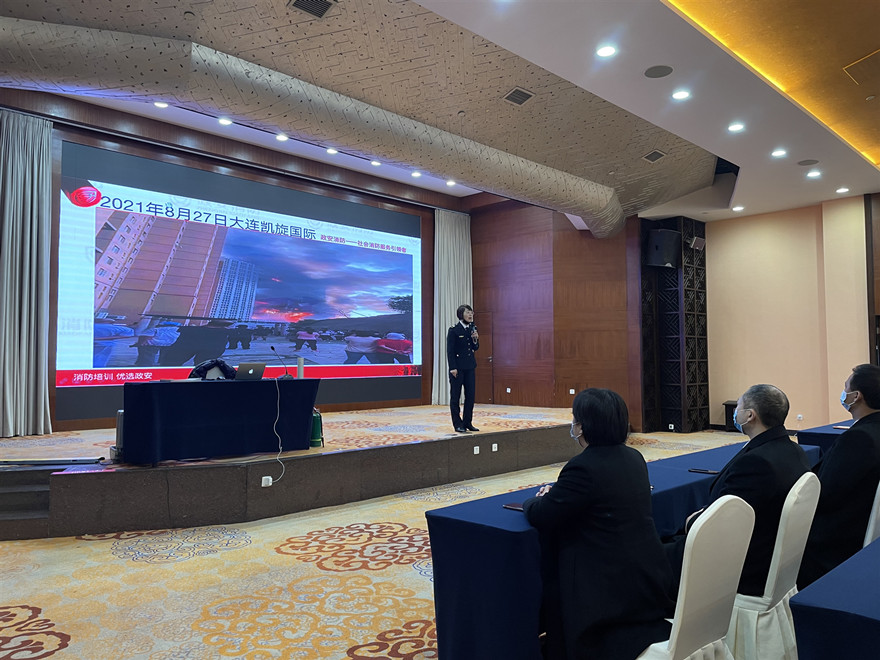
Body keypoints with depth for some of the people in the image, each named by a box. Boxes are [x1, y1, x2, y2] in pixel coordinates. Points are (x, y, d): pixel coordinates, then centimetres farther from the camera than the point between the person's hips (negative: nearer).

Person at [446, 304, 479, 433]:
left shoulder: (473, 329, 9)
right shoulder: (454, 330, -9)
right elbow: (450, 351, -10)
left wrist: (475, 340, -5)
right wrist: (453, 368, -15)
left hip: (470, 367, 6)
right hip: (457, 368, -6)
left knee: (470, 396, 8)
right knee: (455, 397, 2)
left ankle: (468, 422, 17)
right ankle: (457, 425, 8)